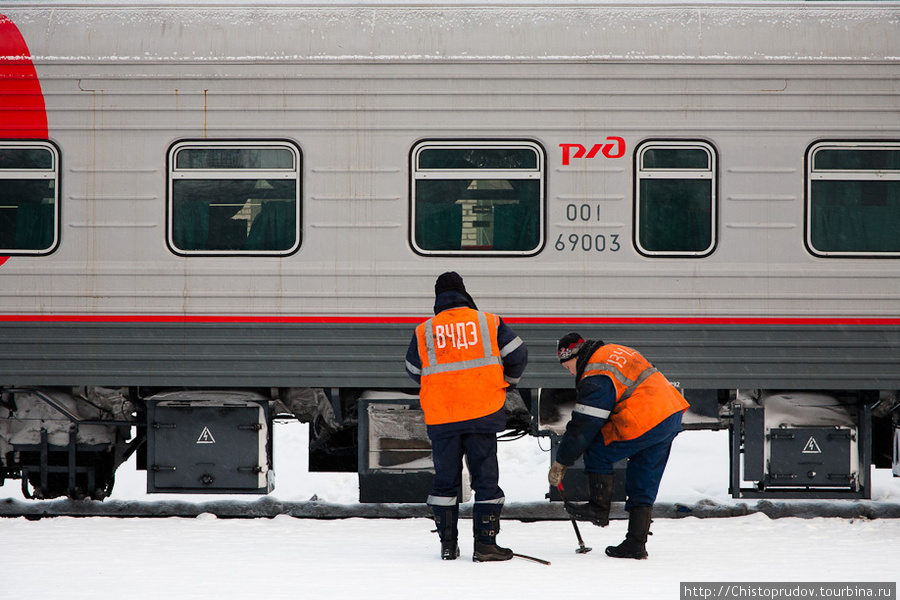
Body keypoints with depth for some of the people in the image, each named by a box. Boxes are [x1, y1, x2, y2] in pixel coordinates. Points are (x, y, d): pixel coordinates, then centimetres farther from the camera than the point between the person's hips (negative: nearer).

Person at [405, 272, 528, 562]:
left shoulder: (423, 332, 3)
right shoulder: (489, 323, -1)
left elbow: (414, 371, 15)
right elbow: (517, 355, 2)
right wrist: (506, 383, 21)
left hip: (440, 418, 2)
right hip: (482, 415, -1)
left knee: (445, 479, 12)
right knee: (485, 477, 4)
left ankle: (447, 544, 14)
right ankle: (485, 544, 0)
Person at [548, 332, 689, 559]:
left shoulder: (596, 379, -12)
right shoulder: (611, 352, 17)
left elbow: (583, 426, -10)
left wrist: (560, 463, -2)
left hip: (645, 425, -10)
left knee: (596, 451, 4)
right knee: (643, 485, 12)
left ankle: (599, 508, 9)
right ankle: (636, 544, 12)